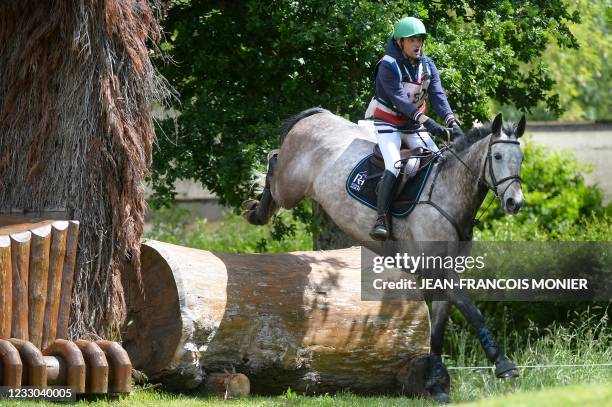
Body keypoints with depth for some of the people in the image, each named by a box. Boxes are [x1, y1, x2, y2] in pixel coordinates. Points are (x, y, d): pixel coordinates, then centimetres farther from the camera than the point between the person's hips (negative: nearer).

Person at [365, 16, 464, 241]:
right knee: (394, 166, -27)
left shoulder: (427, 66, 1)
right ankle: (380, 220, -28)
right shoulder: (388, 66, -18)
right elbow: (399, 99, -28)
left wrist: (452, 122, -27)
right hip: (388, 124, -6)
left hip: (414, 127, 6)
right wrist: (427, 122, -39)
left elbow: (438, 95, -9)